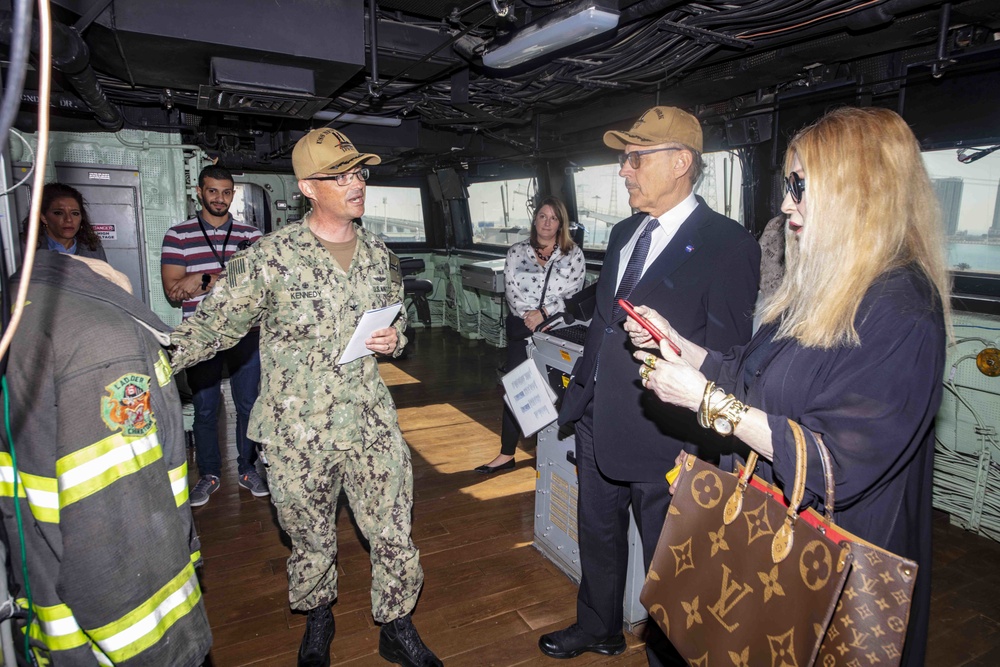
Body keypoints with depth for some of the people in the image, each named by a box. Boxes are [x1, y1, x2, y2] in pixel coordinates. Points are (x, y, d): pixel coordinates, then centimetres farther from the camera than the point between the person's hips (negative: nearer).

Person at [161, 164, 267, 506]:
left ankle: (247, 468, 26)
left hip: (245, 334, 1)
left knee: (248, 405, 9)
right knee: (204, 410, 10)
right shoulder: (178, 235, 2)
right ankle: (209, 474, 26)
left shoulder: (251, 235, 5)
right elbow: (172, 290, -7)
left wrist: (206, 280, -15)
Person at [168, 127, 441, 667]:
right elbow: (210, 326, -6)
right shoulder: (269, 257, -10)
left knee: (394, 535, 7)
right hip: (298, 433, -2)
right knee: (311, 541, 17)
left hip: (372, 425, 3)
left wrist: (393, 341, -3)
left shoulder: (380, 257, 6)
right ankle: (317, 620, 47)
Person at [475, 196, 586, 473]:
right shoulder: (517, 252, 7)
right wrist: (528, 316, -15)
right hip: (521, 329, 2)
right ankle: (506, 455, 11)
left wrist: (544, 313, -14)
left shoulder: (573, 255, 3)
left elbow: (574, 294, -4)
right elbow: (511, 289, -1)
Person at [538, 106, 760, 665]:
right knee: (598, 536, 26)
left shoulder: (728, 243, -14)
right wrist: (580, 388, 15)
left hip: (664, 436, -7)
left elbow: (727, 352, -15)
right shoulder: (624, 233, 10)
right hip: (599, 423, 8)